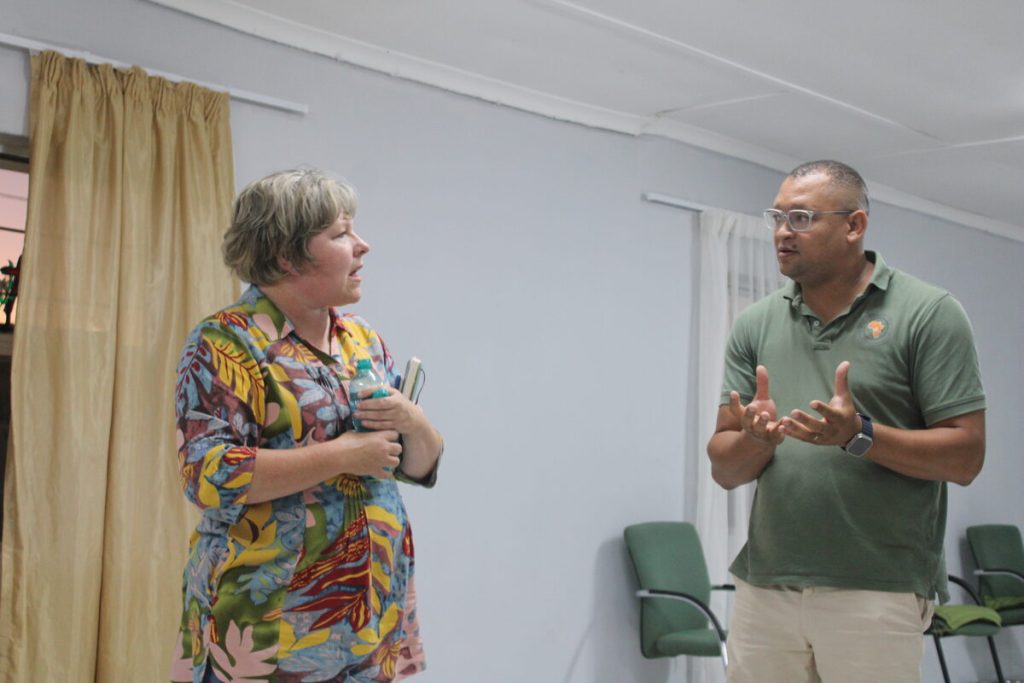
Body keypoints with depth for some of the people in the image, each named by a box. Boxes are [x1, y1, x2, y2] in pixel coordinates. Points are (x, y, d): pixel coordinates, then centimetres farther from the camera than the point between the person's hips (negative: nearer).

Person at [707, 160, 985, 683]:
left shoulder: (927, 314, -4)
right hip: (763, 590, 4)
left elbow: (965, 456, -7)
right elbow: (725, 468, 5)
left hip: (877, 594, -3)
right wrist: (756, 438, -16)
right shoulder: (755, 325, 7)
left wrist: (860, 435, -21)